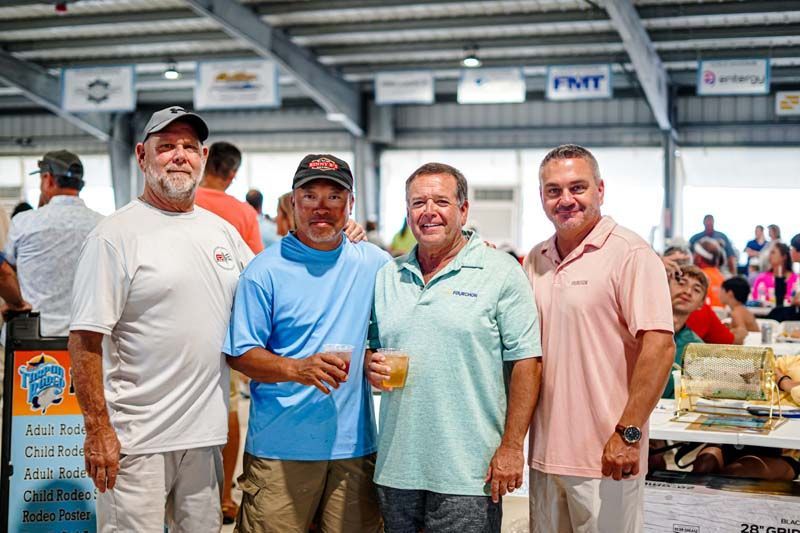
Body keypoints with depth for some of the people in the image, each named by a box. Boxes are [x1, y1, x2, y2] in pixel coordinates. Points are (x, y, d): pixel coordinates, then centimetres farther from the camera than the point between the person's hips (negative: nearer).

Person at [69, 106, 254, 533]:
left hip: (205, 434, 6)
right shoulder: (116, 234, -8)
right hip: (136, 440, -6)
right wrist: (97, 429, -15)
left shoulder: (223, 230, 11)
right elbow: (85, 340, -11)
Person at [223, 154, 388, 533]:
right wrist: (297, 369, -20)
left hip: (355, 444, 3)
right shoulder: (266, 270, -3)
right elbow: (240, 355, -5)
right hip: (279, 448, -3)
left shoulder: (375, 264, 7)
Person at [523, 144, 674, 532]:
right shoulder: (536, 260, 10)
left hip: (606, 456, -6)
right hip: (544, 452, 7)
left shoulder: (630, 254, -11)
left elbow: (660, 346, -18)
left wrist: (628, 433, -21)